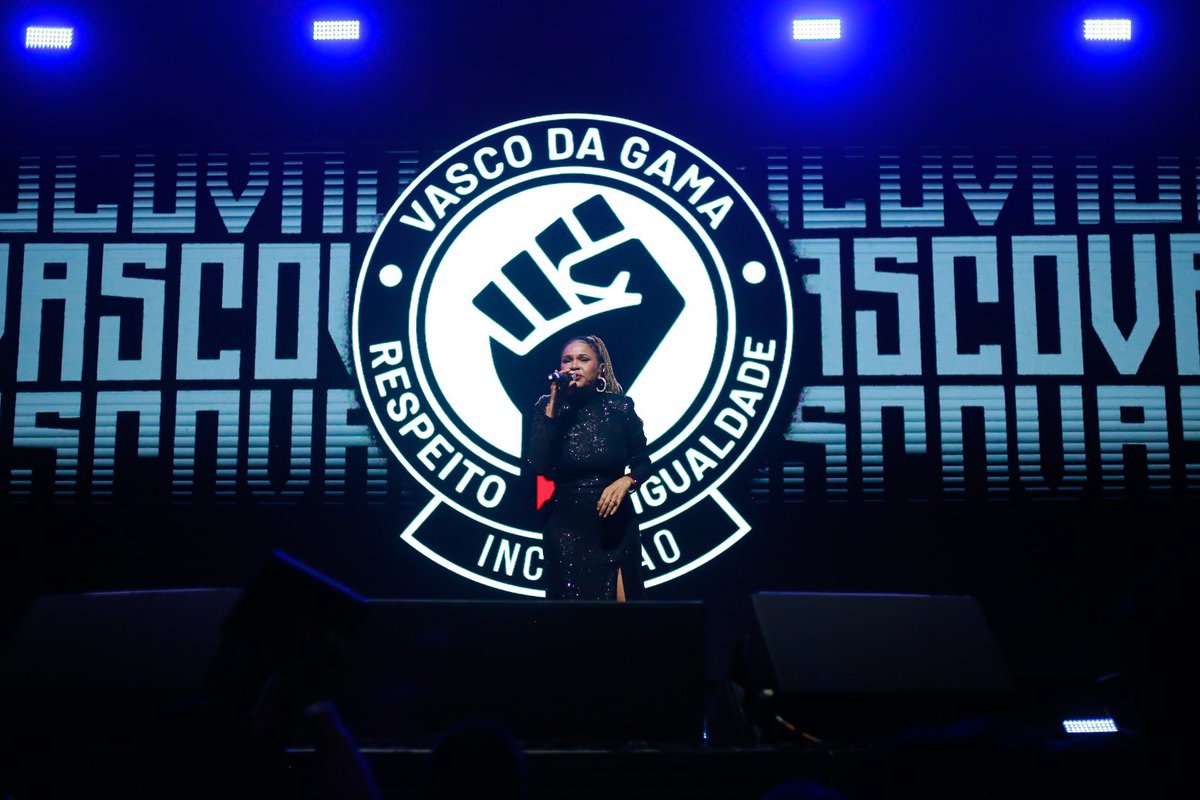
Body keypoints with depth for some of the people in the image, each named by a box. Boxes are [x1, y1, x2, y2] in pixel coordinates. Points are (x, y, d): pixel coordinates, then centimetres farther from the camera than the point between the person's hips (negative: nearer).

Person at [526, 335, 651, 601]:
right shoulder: (547, 407, -7)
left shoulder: (619, 406, -5)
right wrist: (554, 405, -21)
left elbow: (643, 463, 4)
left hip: (616, 526, 1)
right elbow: (537, 466, -20)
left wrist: (626, 482, -18)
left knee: (623, 597, 5)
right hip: (566, 528, 0)